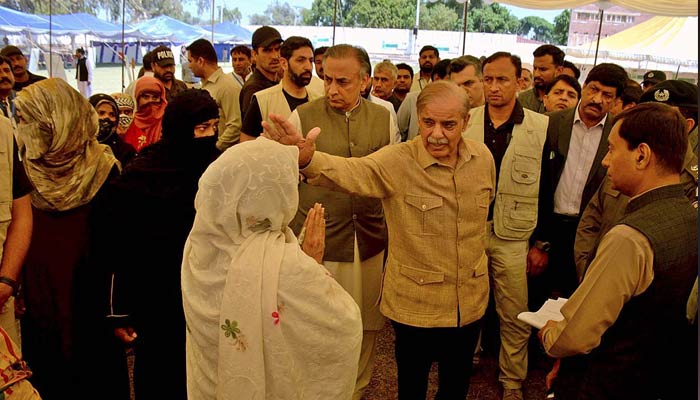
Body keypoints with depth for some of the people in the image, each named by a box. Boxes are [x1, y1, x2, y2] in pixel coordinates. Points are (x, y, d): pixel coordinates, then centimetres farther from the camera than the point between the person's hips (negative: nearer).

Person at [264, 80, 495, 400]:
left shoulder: (483, 158, -4)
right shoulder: (396, 161, -18)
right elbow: (350, 172, -37)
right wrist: (307, 159, -58)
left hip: (471, 300, 4)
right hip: (415, 304, -3)